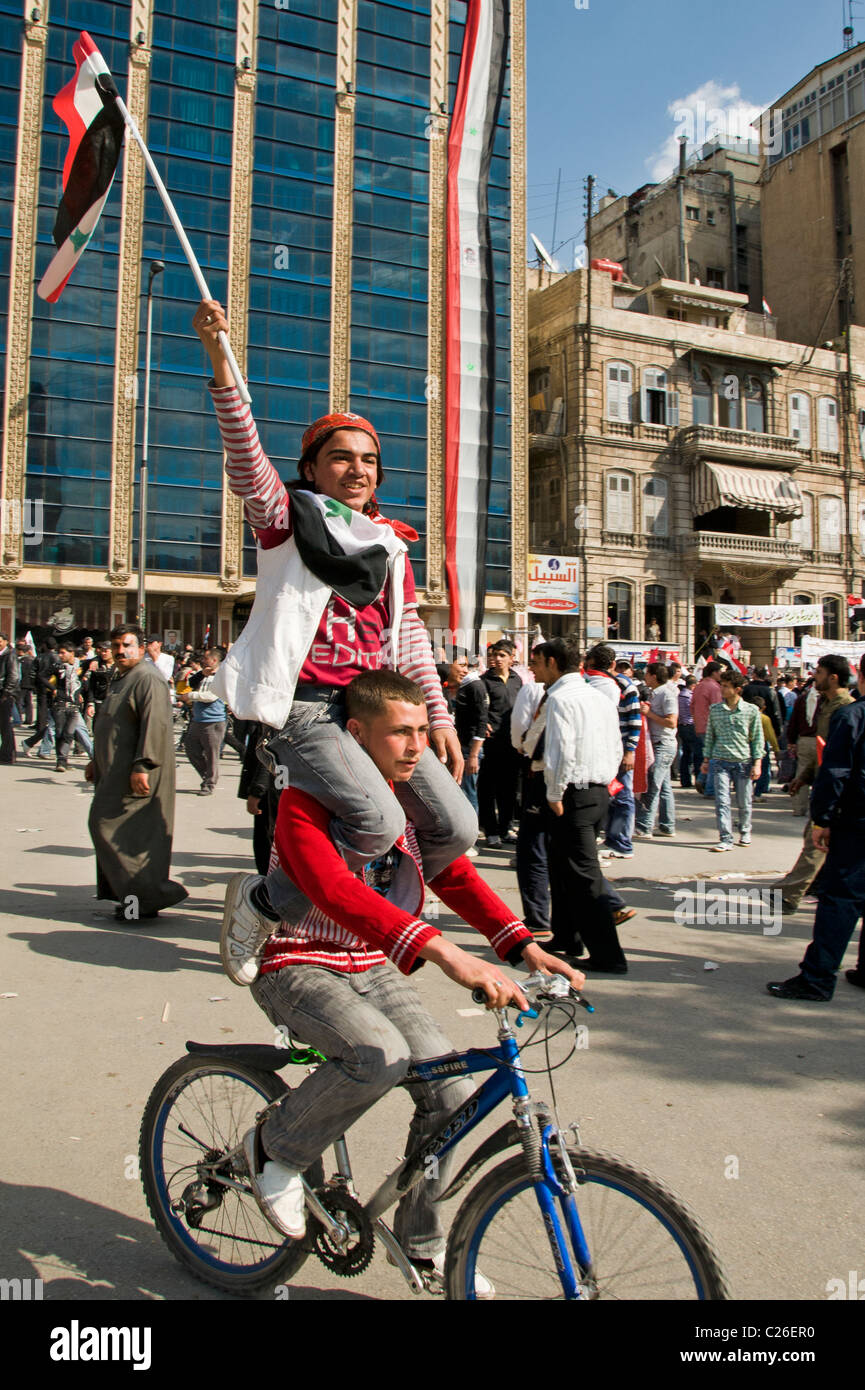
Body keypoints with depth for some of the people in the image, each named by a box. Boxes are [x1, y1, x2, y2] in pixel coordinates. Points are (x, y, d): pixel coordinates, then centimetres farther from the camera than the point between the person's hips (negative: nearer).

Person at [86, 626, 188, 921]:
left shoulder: (148, 679, -14)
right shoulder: (119, 679, 20)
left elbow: (155, 724, -23)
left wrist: (142, 766, -28)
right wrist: (97, 762, 28)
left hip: (135, 773, -10)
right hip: (115, 771, 10)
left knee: (108, 824, -10)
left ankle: (145, 896, -6)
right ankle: (144, 896, 16)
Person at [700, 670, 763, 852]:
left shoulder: (751, 710, -2)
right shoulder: (715, 710, 3)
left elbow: (758, 739, 2)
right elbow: (710, 736, 11)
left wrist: (757, 763, -3)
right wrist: (706, 759, 9)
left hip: (743, 762, -1)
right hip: (721, 762, 1)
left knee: (744, 803, 9)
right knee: (722, 801, -8)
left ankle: (745, 831, 33)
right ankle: (726, 839, -6)